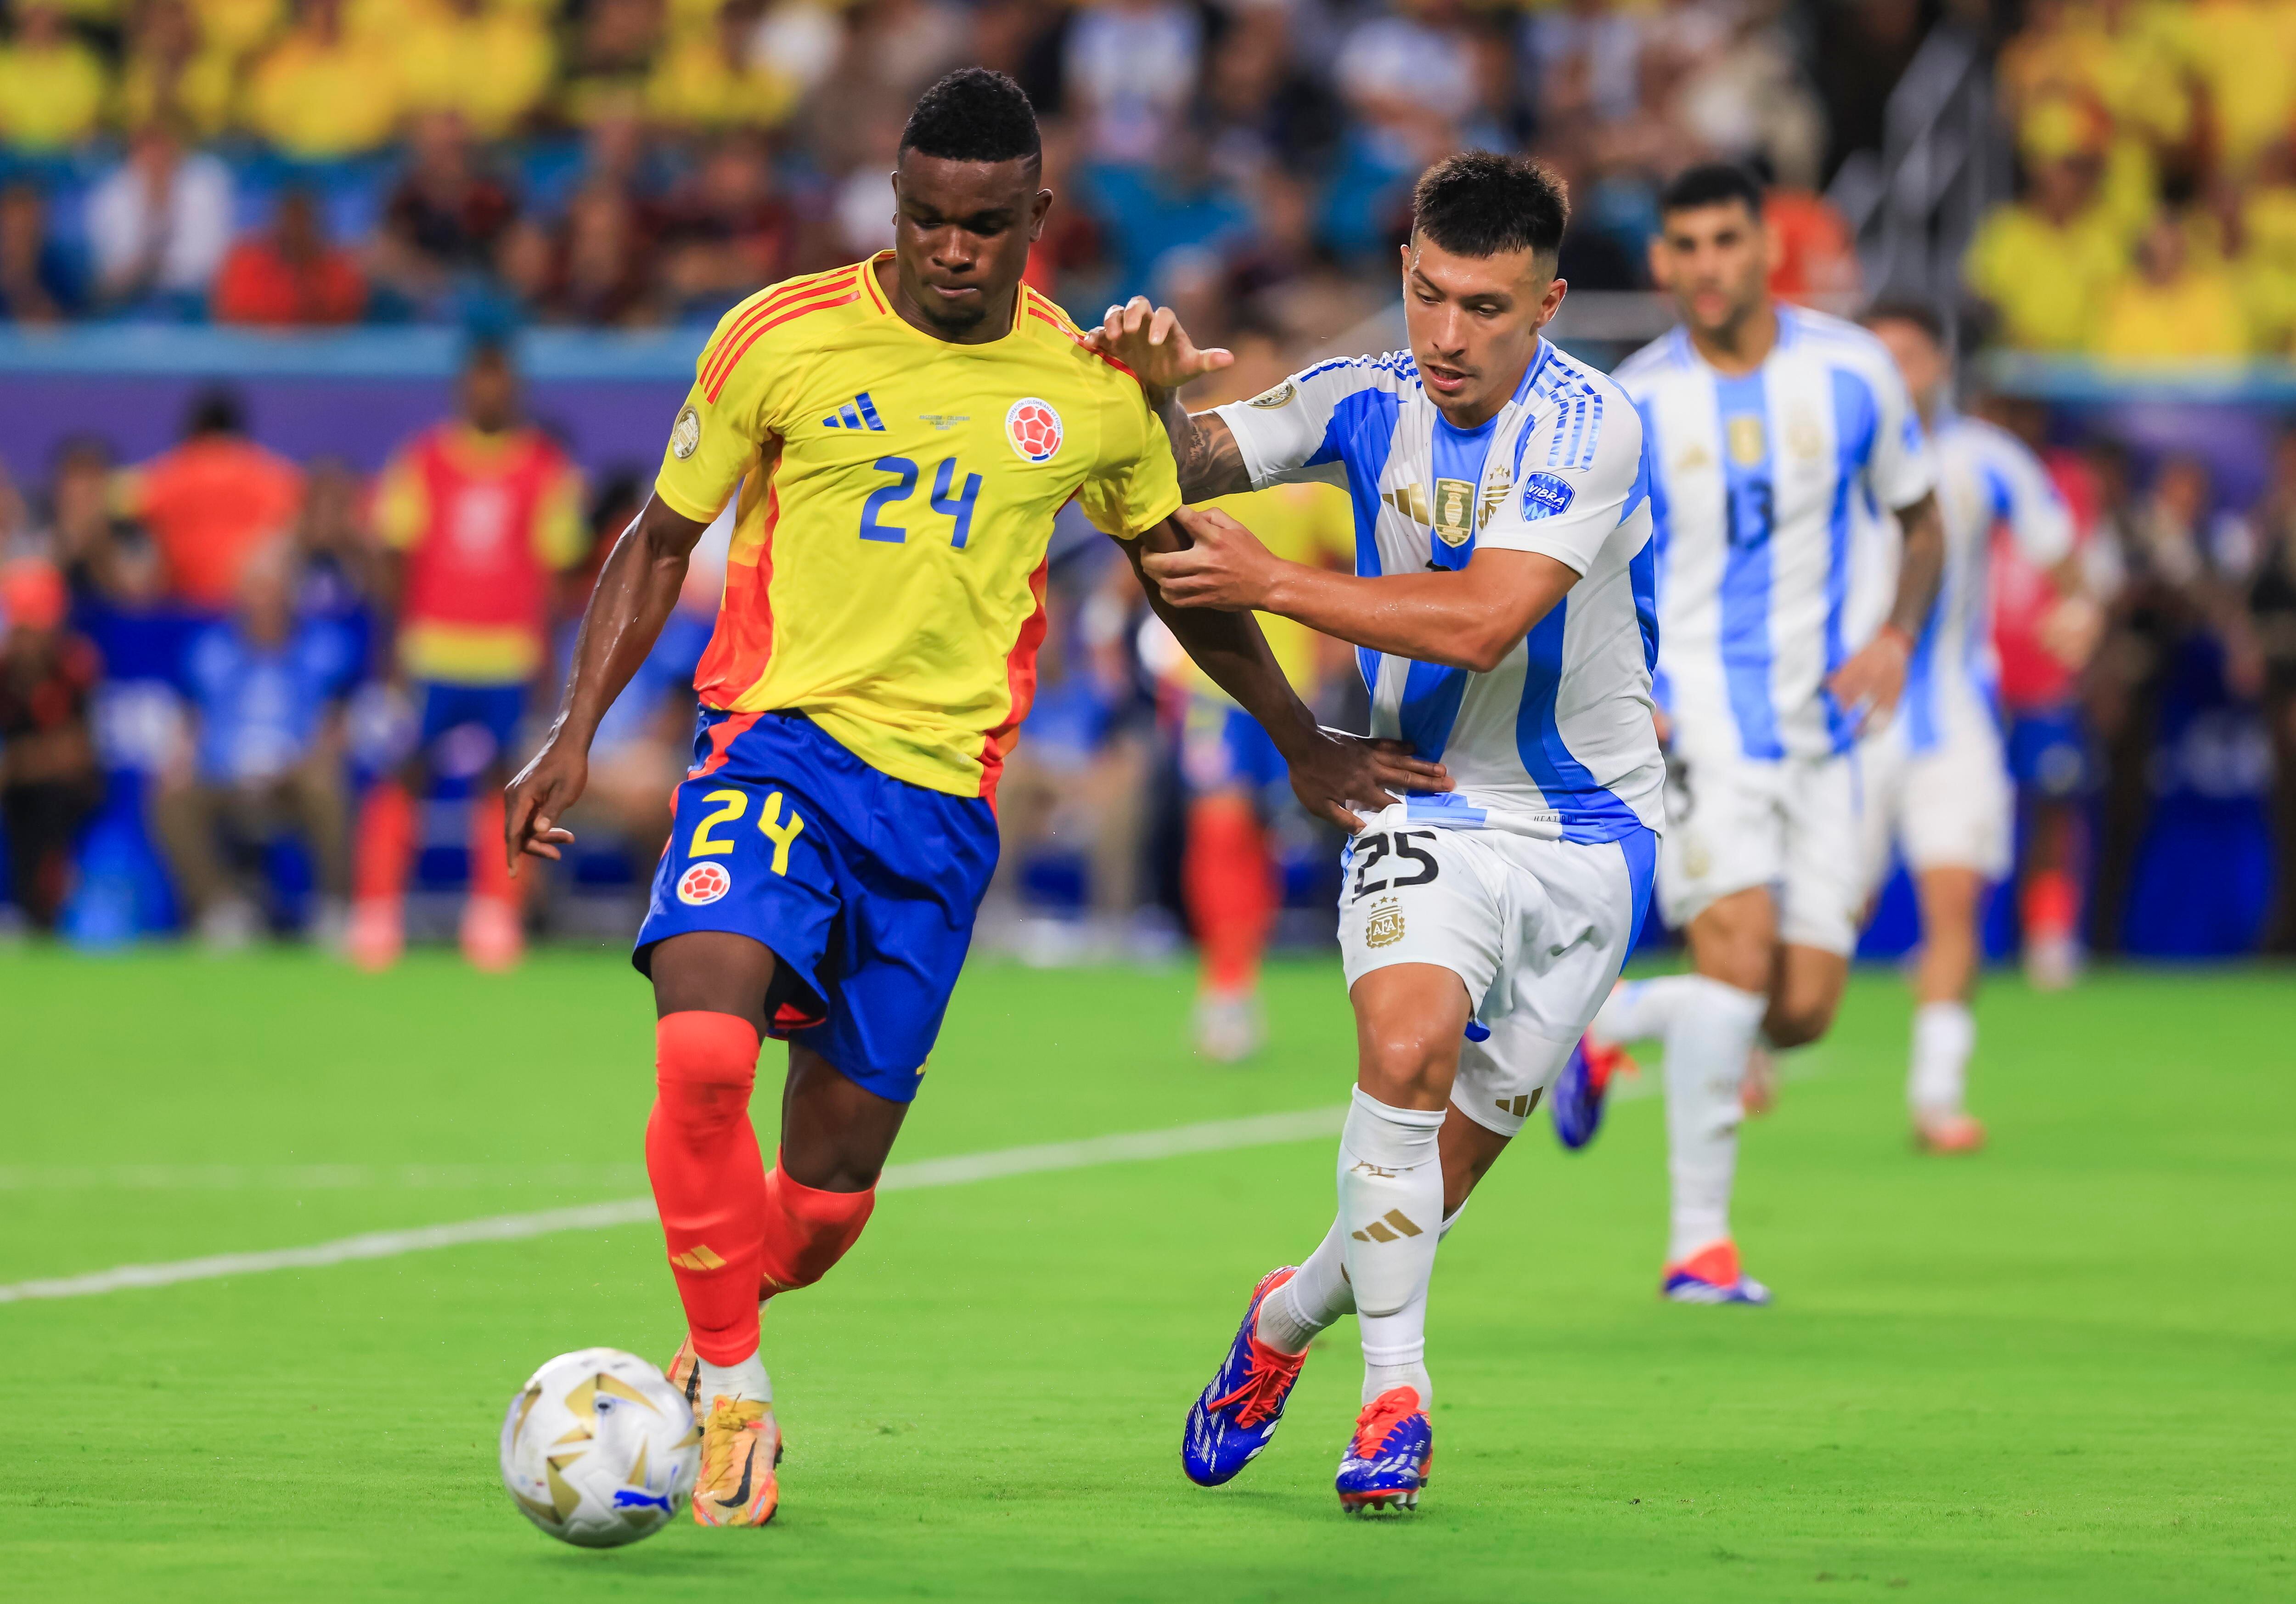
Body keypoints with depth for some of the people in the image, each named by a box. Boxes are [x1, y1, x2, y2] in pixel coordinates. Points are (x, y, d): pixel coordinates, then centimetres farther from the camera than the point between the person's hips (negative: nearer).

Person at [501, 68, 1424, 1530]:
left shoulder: (1091, 391, 4)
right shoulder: (780, 340, -3)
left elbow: (1179, 573, 21)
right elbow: (662, 542, 8)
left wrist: (1305, 744, 28)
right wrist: (576, 733, -2)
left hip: (944, 792, 2)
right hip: (776, 746, -2)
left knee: (832, 1187, 1)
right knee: (701, 1053, -28)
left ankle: (713, 1349, 33)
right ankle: (731, 1385, -8)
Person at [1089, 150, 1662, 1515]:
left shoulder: (1593, 429, -18)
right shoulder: (1366, 404, -4)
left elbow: (1482, 623, -26)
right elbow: (1185, 470, 0)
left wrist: (1273, 582, -25)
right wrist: (1155, 387, -23)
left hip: (1588, 831, -1)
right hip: (1429, 804, 1)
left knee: (1448, 1164, 4)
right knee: (1409, 1044, -28)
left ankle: (1291, 1316, 33)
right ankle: (1396, 1393, -18)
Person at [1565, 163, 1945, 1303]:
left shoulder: (1854, 373, -1)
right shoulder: (1627, 408, -5)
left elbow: (1920, 522, 12)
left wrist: (1897, 634, -6)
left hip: (1817, 722, 3)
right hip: (1688, 712, -3)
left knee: (1803, 1011, -2)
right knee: (1741, 946, -23)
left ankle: (1609, 1026, 29)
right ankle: (1699, 1242, -14)